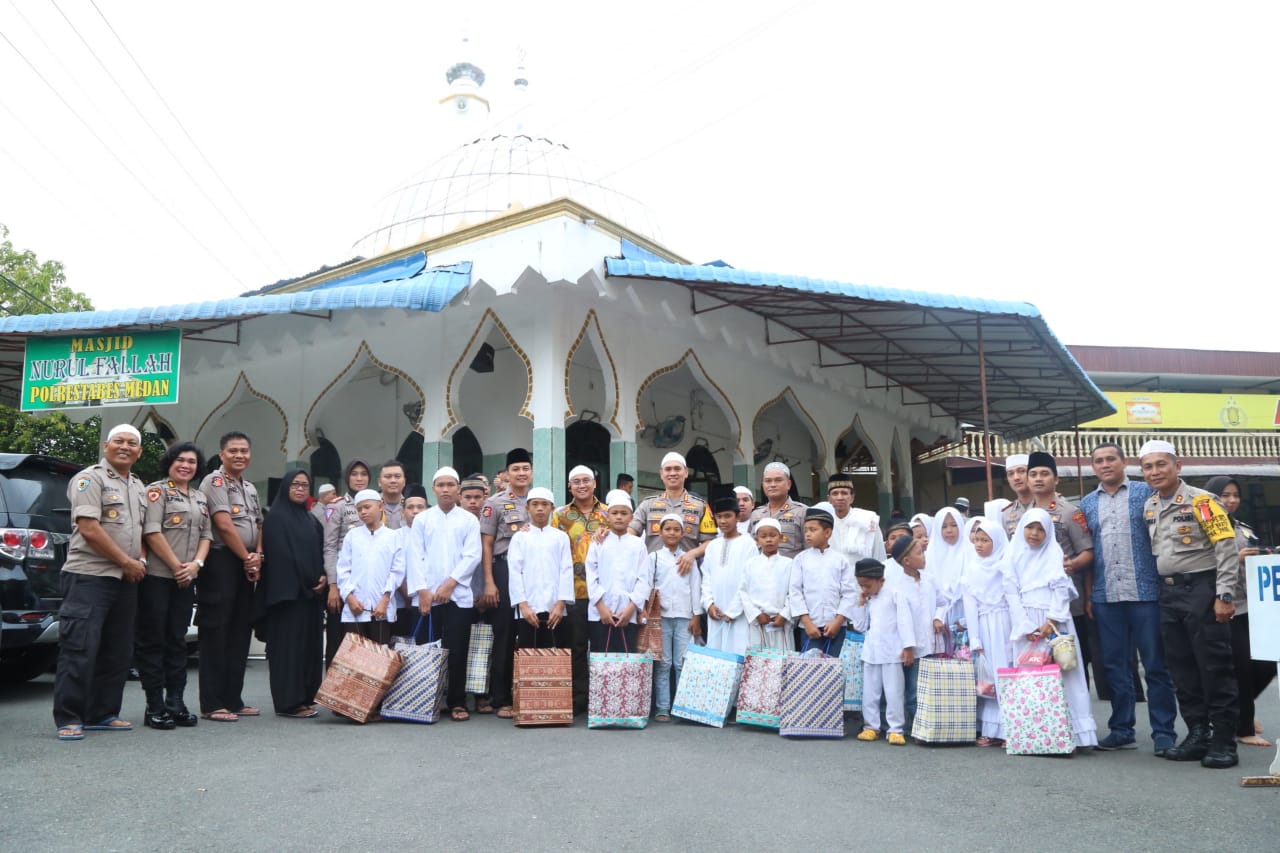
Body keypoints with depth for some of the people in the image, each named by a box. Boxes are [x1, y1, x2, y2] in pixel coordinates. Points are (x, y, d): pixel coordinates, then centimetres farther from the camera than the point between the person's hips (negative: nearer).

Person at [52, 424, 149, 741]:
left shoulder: (138, 487, 18)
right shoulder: (90, 479, -7)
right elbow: (89, 529, -15)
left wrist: (141, 561, 3)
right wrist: (127, 562, -12)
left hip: (126, 580, 8)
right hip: (89, 576, -8)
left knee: (117, 652, 10)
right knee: (80, 649, -8)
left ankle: (102, 714, 18)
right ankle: (68, 720, -1)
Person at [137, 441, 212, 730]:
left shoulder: (200, 498, 18)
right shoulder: (157, 490, -3)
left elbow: (206, 534, 14)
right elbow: (152, 532, -12)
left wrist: (196, 564, -3)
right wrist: (176, 566, -12)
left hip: (186, 579, 7)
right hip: (157, 576, -6)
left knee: (177, 640, 10)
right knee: (153, 640, 0)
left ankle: (176, 703, 15)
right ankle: (154, 707, 5)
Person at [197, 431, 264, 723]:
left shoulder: (250, 488, 19)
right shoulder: (215, 481, -6)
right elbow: (224, 525, -14)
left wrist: (258, 556, 0)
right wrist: (247, 558, -8)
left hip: (246, 567, 8)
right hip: (221, 562, -8)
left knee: (240, 633, 10)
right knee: (216, 634, -5)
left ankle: (233, 700, 17)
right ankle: (212, 705, 0)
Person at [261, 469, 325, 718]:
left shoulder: (312, 520, 18)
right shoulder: (276, 518, -5)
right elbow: (279, 555, -12)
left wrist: (323, 577, -2)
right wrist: (299, 584, -13)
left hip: (311, 592, 7)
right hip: (288, 592, -7)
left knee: (311, 644, 8)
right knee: (289, 644, -5)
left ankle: (306, 697, 15)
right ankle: (289, 702, -1)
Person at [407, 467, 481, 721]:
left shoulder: (469, 520, 7)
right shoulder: (421, 519, 9)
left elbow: (473, 555, -2)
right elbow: (415, 557, 2)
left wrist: (450, 583, -11)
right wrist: (422, 590, -8)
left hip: (459, 596, -1)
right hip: (426, 597, 1)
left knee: (457, 651, -1)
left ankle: (457, 702, 9)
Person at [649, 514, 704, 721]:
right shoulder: (653, 558, 8)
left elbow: (696, 587, 8)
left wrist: (696, 616, 3)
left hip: (684, 617, 1)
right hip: (661, 616, -1)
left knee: (683, 664, -1)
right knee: (663, 664, 0)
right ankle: (662, 708, 4)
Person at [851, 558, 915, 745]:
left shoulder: (895, 592, -5)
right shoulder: (869, 600, 15)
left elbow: (905, 620, -10)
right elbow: (860, 626, 17)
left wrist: (908, 647, -15)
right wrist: (860, 604, 6)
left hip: (892, 652, -6)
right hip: (871, 652, 6)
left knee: (893, 693, -4)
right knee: (870, 693, 8)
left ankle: (895, 729, 4)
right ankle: (871, 727, 17)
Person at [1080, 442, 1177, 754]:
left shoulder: (1145, 493, 3)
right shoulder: (1087, 503, 12)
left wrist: (1167, 583, -6)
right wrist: (1088, 595, 7)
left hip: (1145, 592, -3)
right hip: (1106, 597, 3)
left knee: (1156, 665, 2)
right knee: (1115, 666, 9)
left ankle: (1164, 732, 10)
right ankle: (1122, 729, 18)